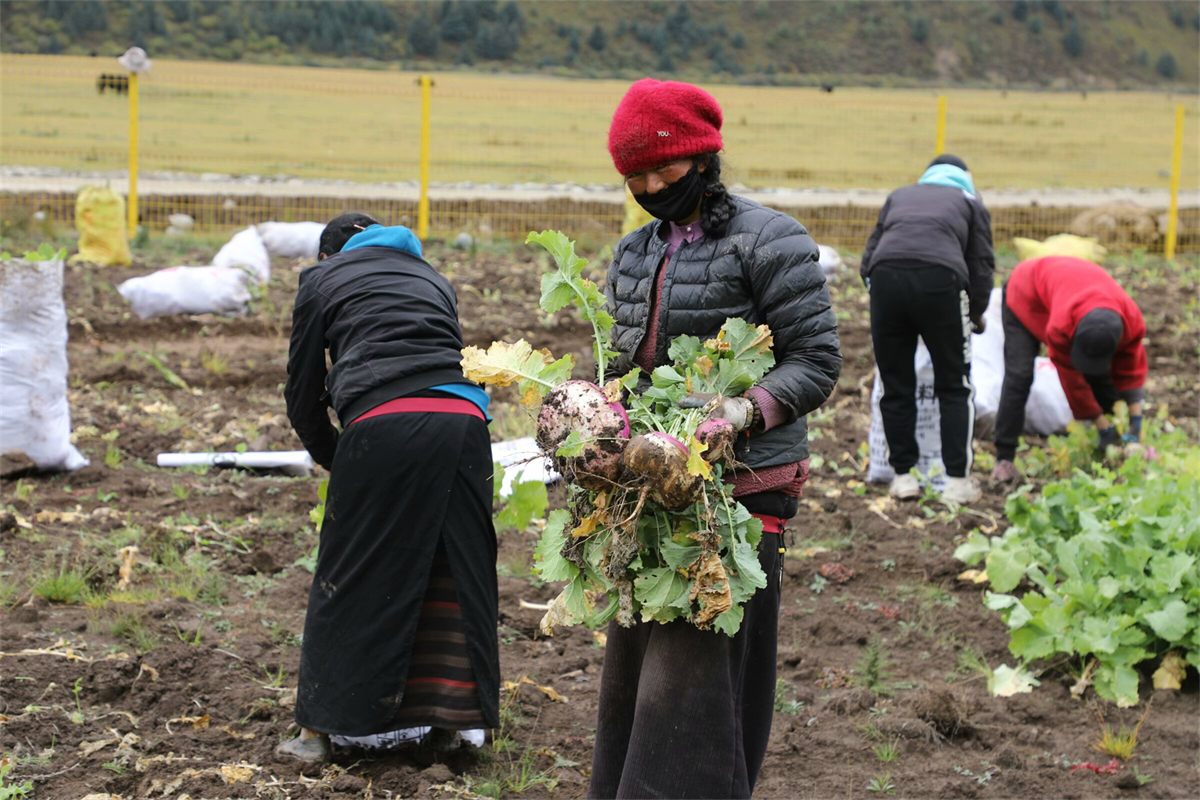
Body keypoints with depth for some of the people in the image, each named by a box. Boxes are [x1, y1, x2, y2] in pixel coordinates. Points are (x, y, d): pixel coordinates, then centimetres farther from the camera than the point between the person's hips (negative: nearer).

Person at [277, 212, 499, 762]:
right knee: (459, 569, 15)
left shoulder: (323, 279, 20)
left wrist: (329, 456, 35)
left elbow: (303, 392, 19)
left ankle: (323, 728, 12)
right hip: (462, 420, 4)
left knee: (352, 578, 5)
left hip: (384, 425, -4)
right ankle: (458, 716, 21)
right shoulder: (431, 277, 31)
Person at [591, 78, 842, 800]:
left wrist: (749, 410, -25)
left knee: (690, 675, -12)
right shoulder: (633, 255, 16)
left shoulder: (768, 240, -6)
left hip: (740, 489, -7)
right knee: (631, 670, 10)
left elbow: (817, 361, -9)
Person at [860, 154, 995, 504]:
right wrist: (977, 314, 35)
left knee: (896, 386, 13)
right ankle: (958, 481, 9)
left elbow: (869, 255, 26)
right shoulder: (970, 202, 28)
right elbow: (982, 265, 20)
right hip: (940, 280, -2)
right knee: (954, 388, 10)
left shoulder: (899, 196, 33)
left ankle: (903, 476, 17)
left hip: (885, 277, 2)